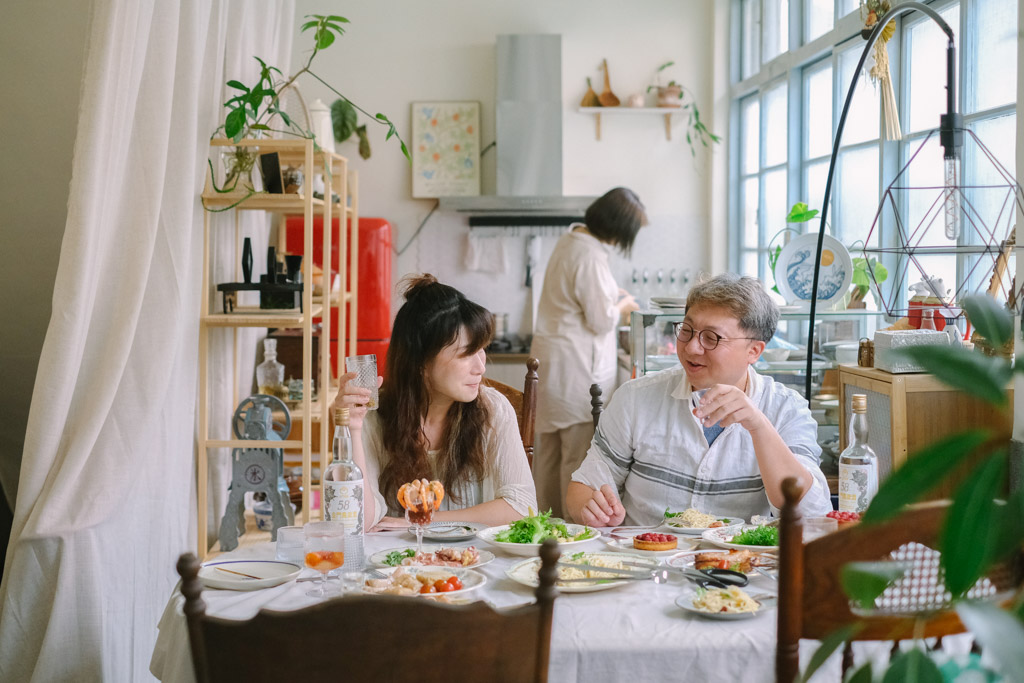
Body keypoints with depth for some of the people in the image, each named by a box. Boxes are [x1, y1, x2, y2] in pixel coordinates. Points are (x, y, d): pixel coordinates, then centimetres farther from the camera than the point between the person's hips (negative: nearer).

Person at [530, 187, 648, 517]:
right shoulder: (590, 257, -22)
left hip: (551, 354, 10)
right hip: (575, 364, -10)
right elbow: (602, 321, -16)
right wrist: (623, 306, 3)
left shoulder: (571, 239, 10)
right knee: (578, 450, -3)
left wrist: (611, 293, 20)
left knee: (550, 446, 15)